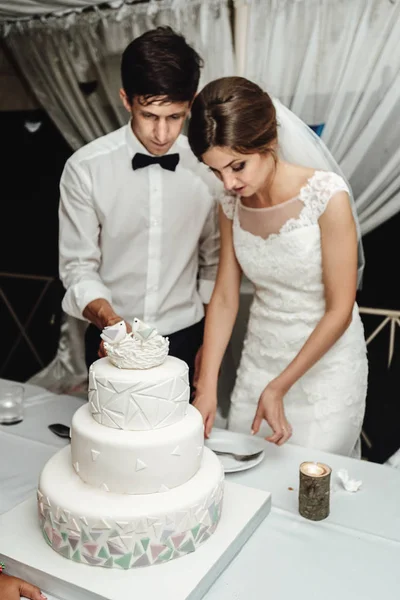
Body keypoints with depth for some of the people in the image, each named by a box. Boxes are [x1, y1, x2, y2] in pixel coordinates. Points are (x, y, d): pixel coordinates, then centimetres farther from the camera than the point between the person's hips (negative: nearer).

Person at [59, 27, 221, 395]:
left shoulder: (209, 167, -8)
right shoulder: (85, 168, -14)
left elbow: (215, 263, 1)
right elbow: (79, 266, -9)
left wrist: (211, 343, 4)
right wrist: (108, 319, -27)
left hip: (185, 340, 1)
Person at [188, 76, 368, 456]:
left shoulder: (326, 195, -21)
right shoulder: (232, 203, -5)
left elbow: (340, 310, -17)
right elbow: (224, 298, -2)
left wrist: (279, 387, -17)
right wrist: (206, 388, -9)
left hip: (323, 363, -4)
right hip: (258, 360, 5)